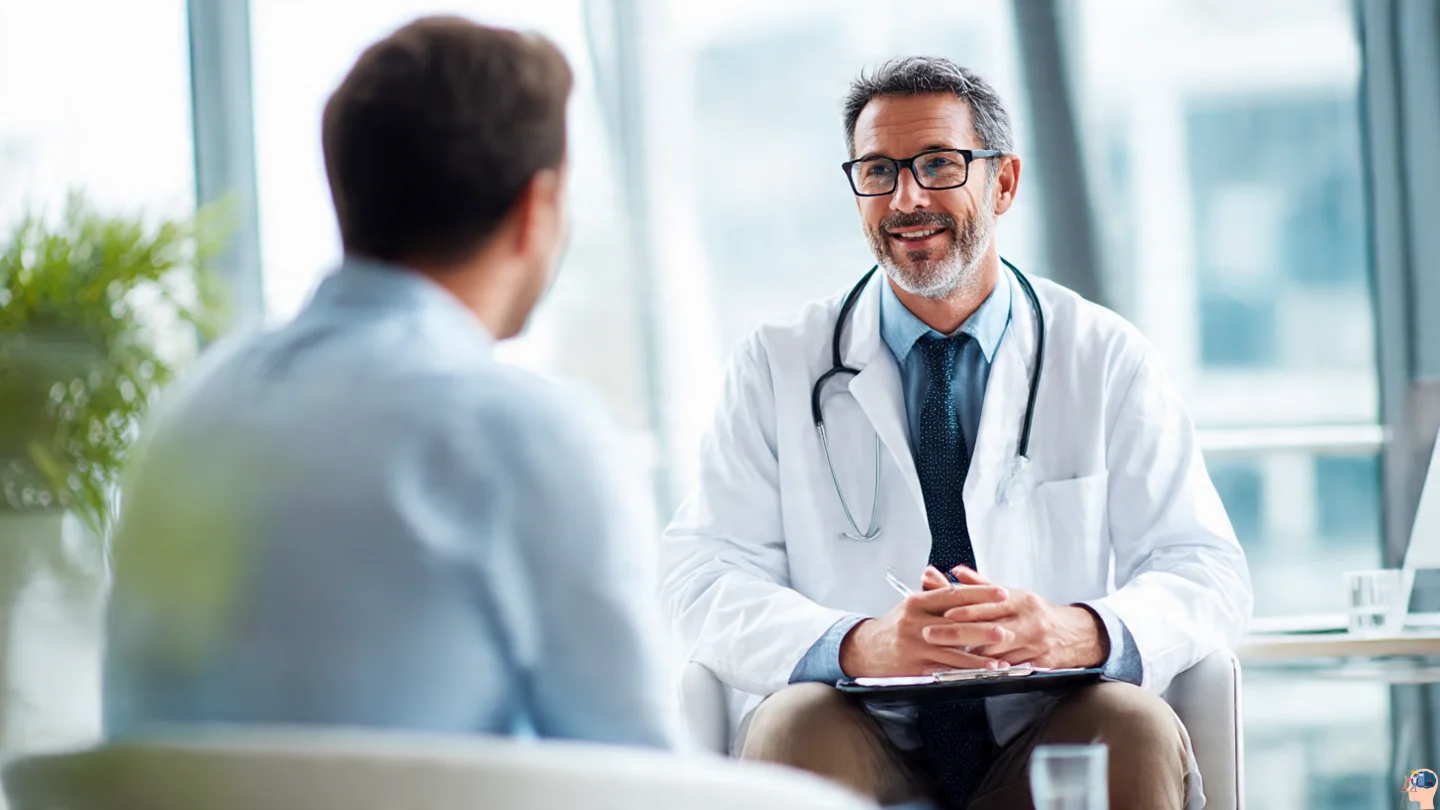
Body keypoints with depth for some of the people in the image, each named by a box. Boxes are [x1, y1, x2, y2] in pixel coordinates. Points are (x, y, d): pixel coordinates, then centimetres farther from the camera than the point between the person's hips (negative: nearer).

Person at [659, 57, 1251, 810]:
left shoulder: (1106, 359, 8)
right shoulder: (777, 366, 8)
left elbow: (1208, 574, 2)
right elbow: (706, 581, -2)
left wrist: (1078, 633, -23)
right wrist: (859, 645, -24)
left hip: (1045, 741, 1)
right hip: (864, 736, 0)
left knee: (1139, 730, -30)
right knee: (795, 729, -32)